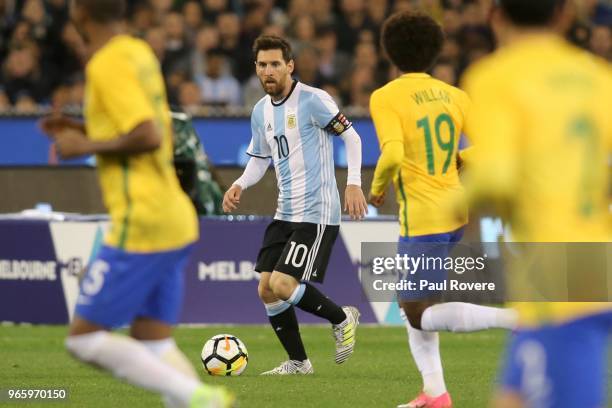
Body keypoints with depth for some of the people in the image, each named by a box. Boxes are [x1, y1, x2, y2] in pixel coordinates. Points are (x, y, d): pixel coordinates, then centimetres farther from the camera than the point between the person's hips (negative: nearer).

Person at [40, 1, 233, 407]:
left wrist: (86, 146, -10)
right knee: (154, 344, 10)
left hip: (142, 223, -9)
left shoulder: (107, 64, -14)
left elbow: (149, 137, -23)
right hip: (175, 221, 9)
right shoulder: (141, 53, 14)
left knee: (84, 339, -3)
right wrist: (84, 130, 18)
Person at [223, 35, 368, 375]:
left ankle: (342, 319, 7)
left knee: (283, 285, -17)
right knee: (267, 290, 4)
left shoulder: (313, 100, -12)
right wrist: (239, 186, 2)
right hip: (285, 214, 8)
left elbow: (351, 138, -9)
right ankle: (297, 362, 18)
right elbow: (260, 159, 21)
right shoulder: (261, 111, 11)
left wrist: (354, 183, -20)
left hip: (316, 212, -8)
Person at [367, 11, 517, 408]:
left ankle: (520, 318, -22)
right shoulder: (454, 96, 6)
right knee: (409, 300, 22)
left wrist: (377, 187, -4)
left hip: (422, 219, -7)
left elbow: (393, 155, -25)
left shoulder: (385, 98, -11)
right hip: (455, 211, 7)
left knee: (420, 316, -2)